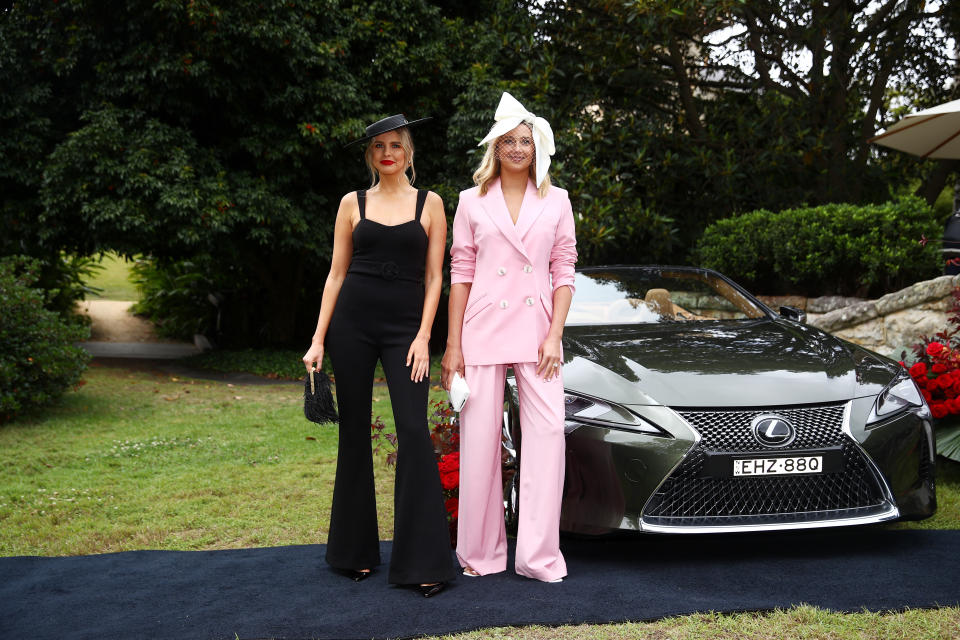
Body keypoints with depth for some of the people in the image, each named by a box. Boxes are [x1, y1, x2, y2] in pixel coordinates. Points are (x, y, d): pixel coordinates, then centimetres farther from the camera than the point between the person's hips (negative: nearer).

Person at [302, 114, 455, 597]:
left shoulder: (429, 204, 6)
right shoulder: (353, 204, 8)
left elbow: (433, 277, 3)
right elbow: (337, 273, 8)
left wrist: (423, 337, -7)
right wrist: (318, 339, 1)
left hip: (405, 325, -1)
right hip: (352, 321, 2)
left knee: (413, 432, -10)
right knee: (354, 431, 6)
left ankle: (425, 561, -6)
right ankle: (356, 549, 19)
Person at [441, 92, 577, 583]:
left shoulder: (556, 201, 10)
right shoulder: (472, 201, 8)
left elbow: (564, 272, 6)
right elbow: (461, 274, 6)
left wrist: (554, 335, -5)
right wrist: (453, 344, 0)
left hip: (536, 330, 1)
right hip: (483, 330, 0)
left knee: (547, 432, -8)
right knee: (480, 437, -1)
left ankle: (538, 556, 0)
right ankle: (481, 552, 12)